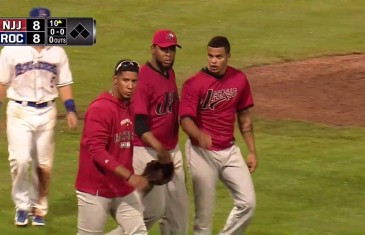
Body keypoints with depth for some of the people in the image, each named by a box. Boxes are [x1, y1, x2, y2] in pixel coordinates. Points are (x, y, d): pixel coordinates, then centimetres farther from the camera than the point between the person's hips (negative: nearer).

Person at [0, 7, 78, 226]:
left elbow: (64, 84, 9)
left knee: (44, 164, 5)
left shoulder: (57, 53, 5)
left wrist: (71, 109, -3)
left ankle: (39, 208, 20)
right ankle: (22, 205, 4)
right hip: (20, 111, -2)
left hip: (47, 112, 2)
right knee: (20, 160, -14)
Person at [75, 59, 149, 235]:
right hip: (96, 190, -7)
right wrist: (129, 176, -27)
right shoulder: (100, 109, -17)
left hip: (124, 190, 7)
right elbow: (96, 151, -23)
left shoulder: (131, 108, 8)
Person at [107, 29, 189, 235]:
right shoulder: (143, 77, -18)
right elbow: (139, 123, -23)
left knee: (179, 207, 12)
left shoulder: (170, 74, 10)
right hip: (147, 151, -9)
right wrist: (160, 150, -31)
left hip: (171, 150, 9)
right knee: (153, 210, -7)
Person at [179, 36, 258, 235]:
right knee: (205, 211, 0)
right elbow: (185, 119, -22)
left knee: (247, 203, 0)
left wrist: (252, 152, 11)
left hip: (230, 151, 5)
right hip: (202, 151, -5)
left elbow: (244, 118, 12)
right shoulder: (194, 84, -13)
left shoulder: (239, 80, 2)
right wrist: (199, 135, -43)